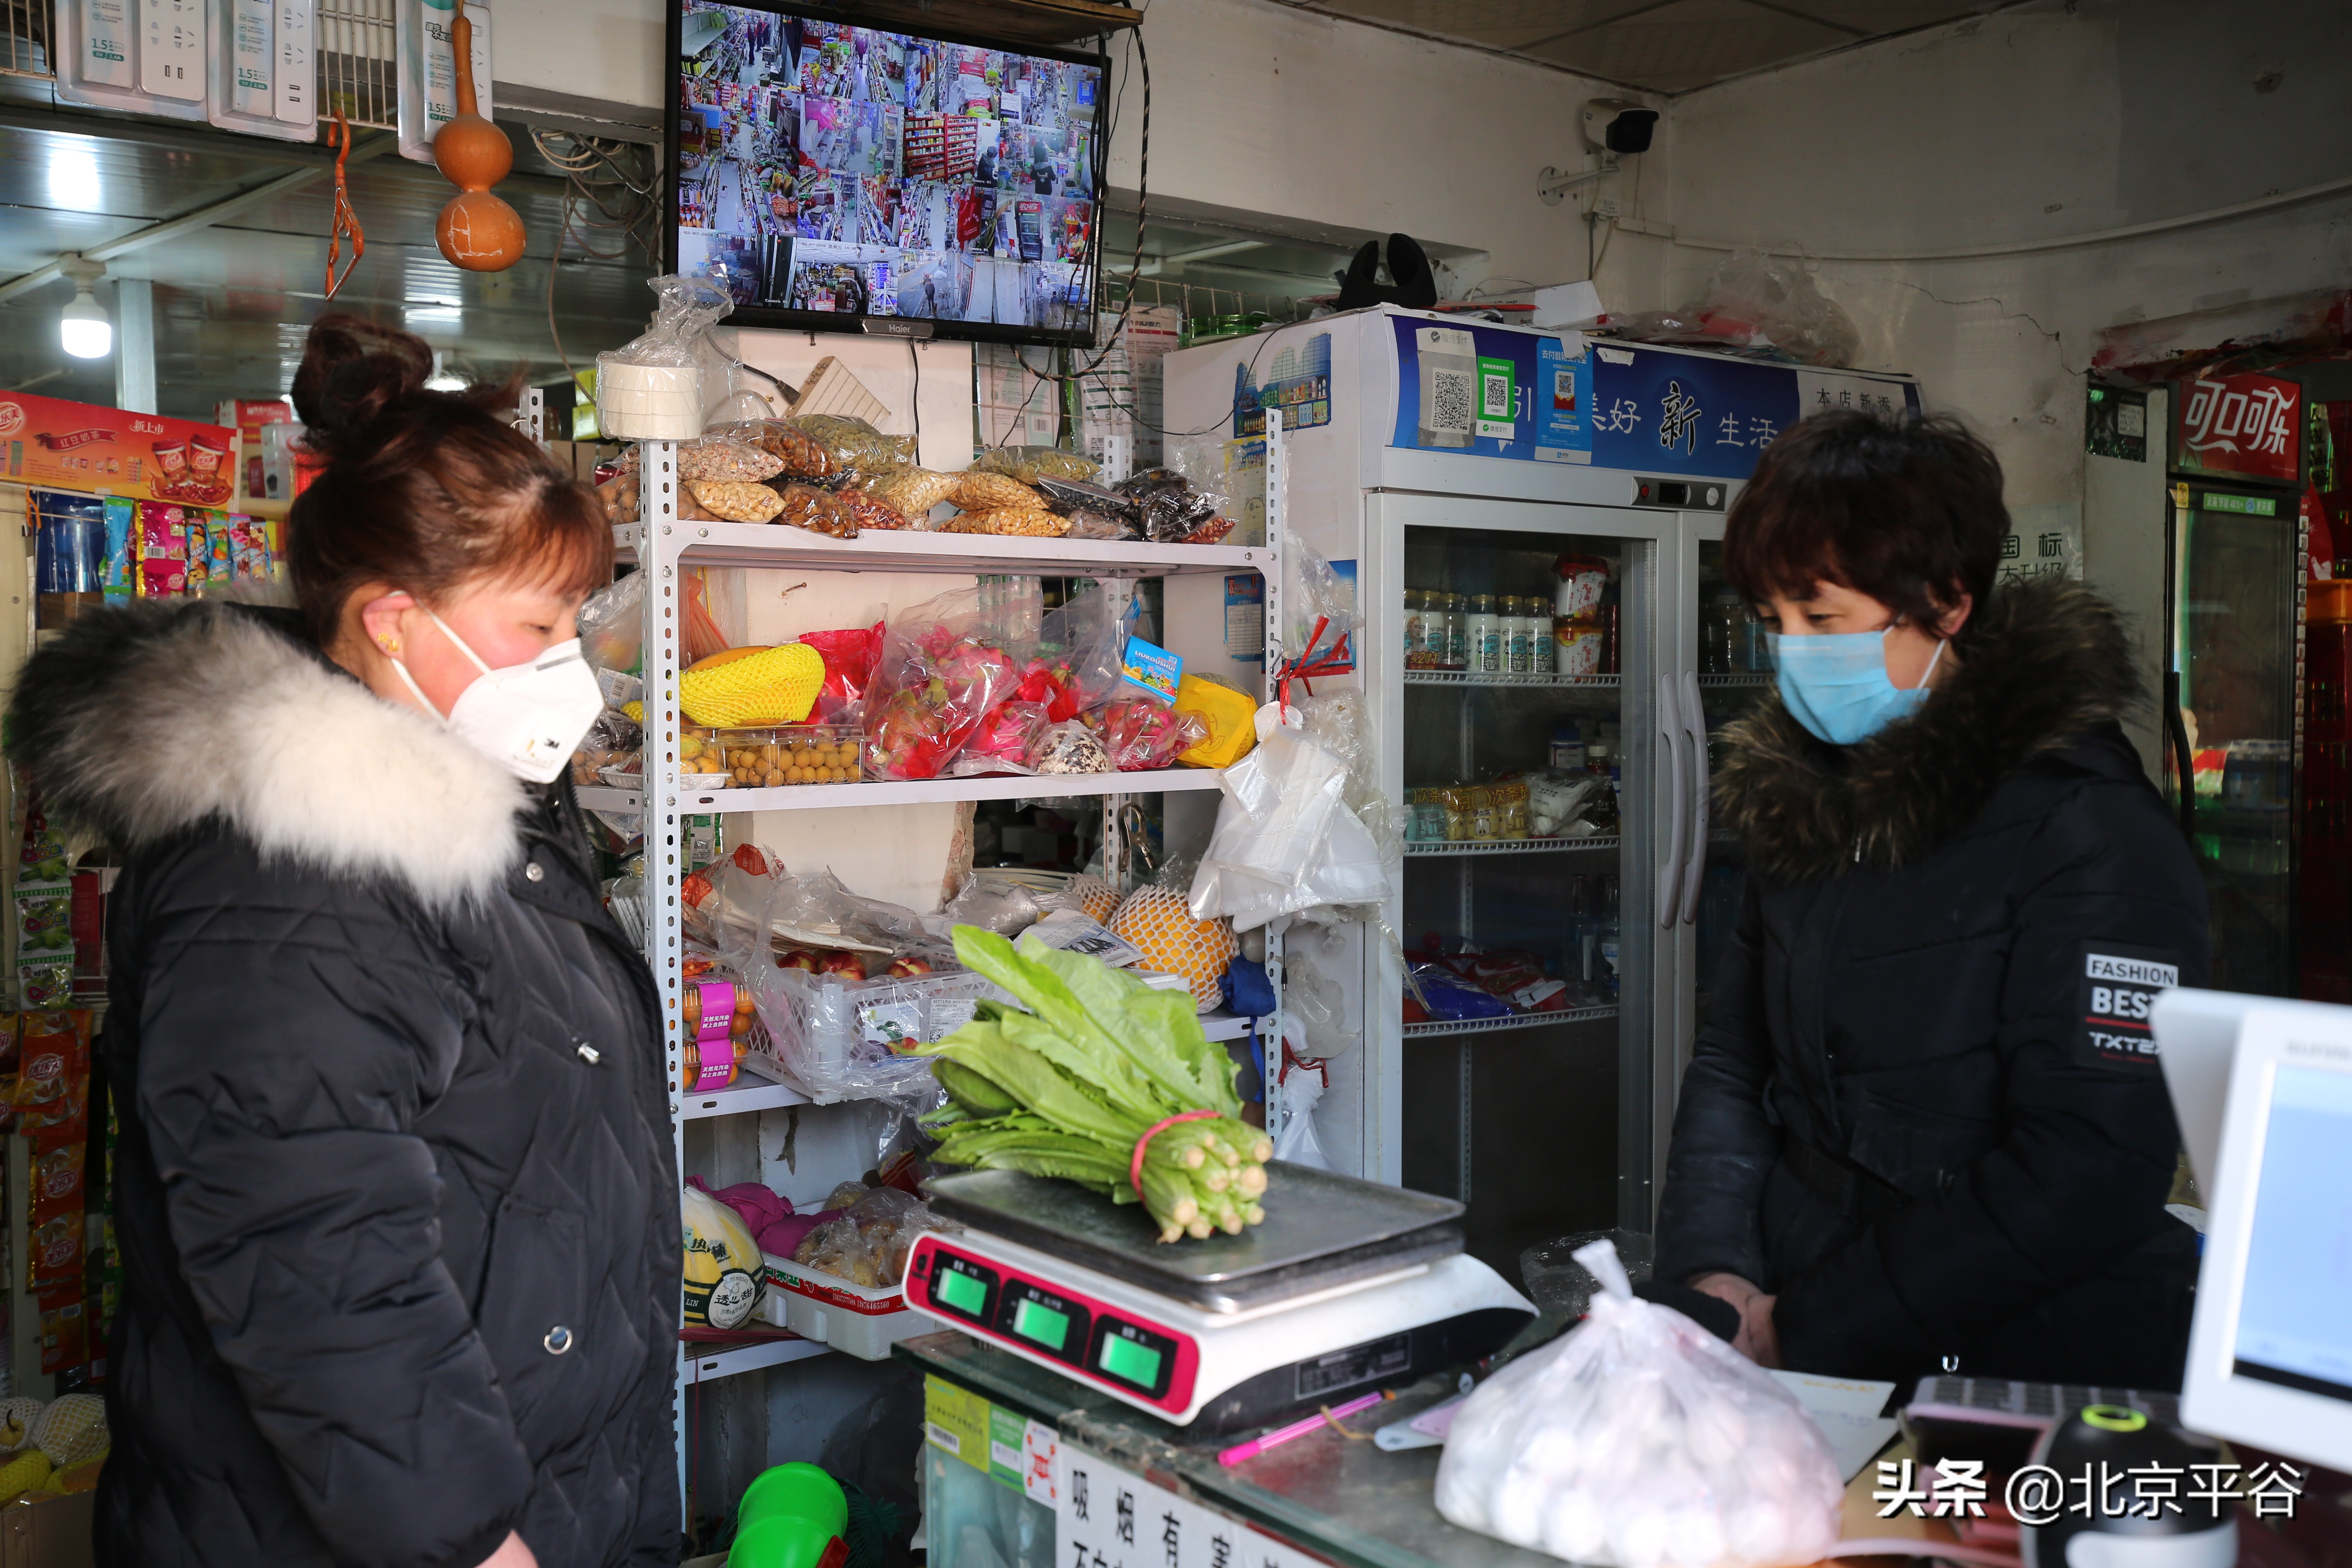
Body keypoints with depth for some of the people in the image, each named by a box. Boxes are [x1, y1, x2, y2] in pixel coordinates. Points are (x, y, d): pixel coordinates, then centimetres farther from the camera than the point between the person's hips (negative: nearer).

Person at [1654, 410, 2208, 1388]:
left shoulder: (2089, 831, -10)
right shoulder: (1798, 801, 11)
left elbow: (2092, 1172, -16)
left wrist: (1809, 1329, -15)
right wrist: (1710, 1271, -5)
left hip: (2035, 1378, -5)